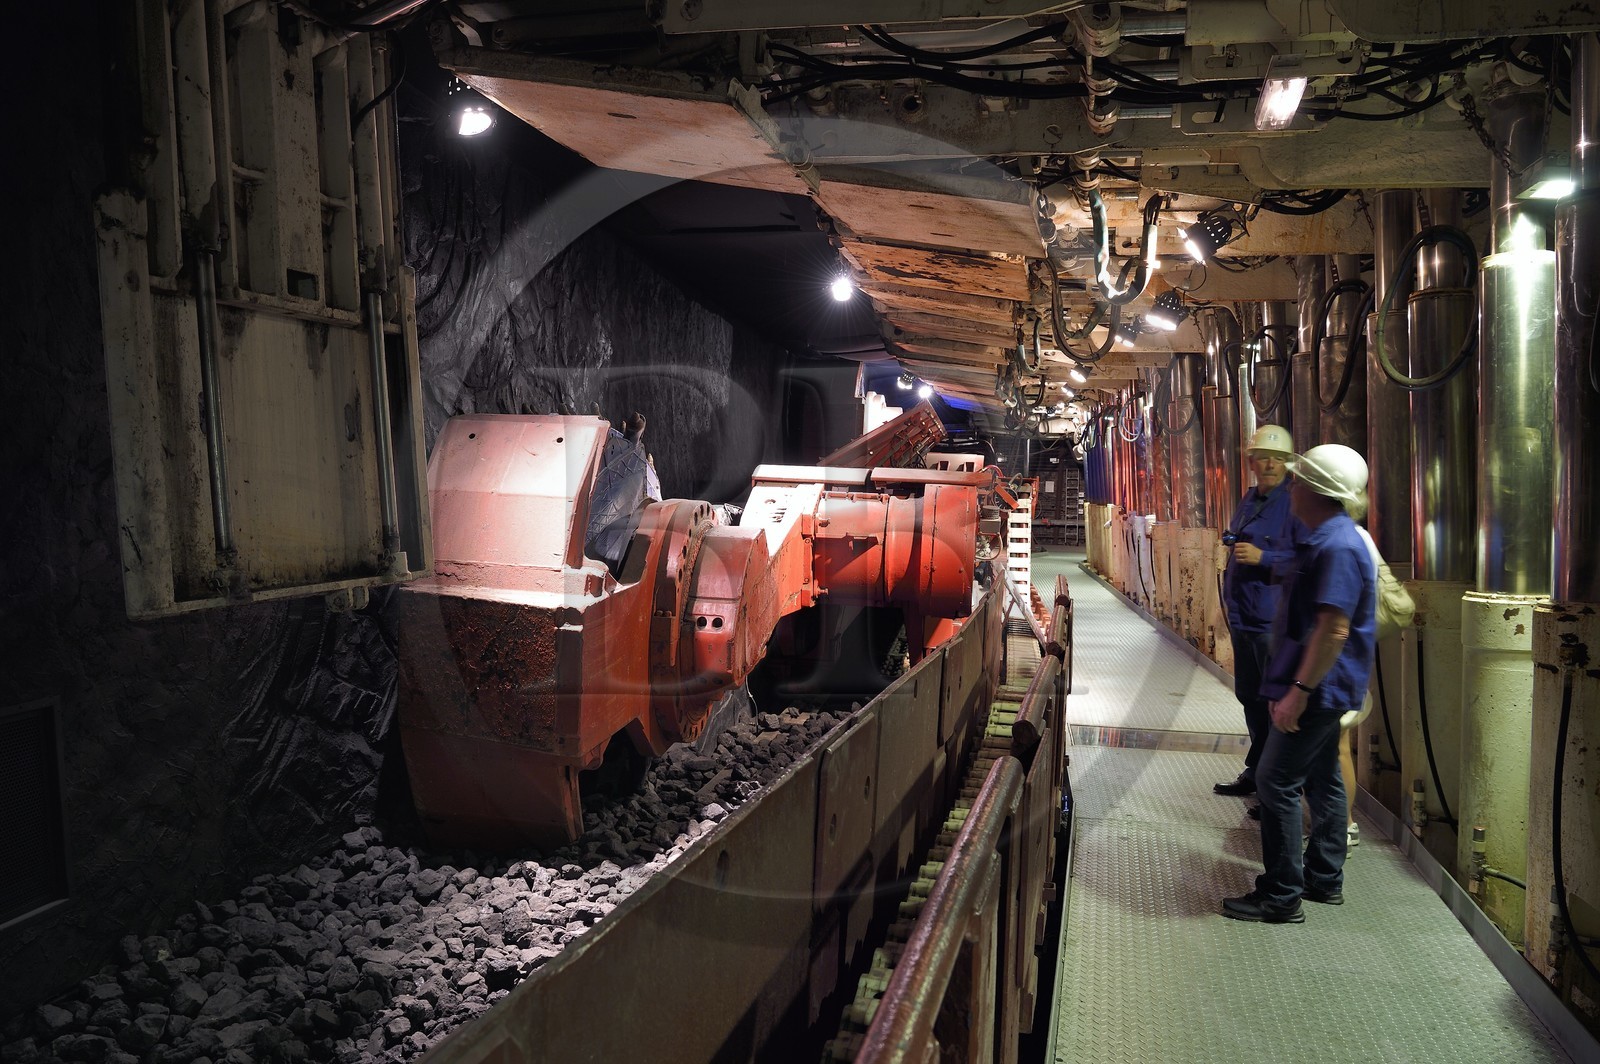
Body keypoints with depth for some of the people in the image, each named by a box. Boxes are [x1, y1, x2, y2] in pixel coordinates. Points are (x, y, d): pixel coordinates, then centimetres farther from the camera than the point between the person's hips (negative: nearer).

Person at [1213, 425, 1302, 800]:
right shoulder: (1248, 500, 14)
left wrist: (1262, 557, -24)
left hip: (1275, 621, -9)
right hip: (1244, 617, 9)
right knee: (1250, 696, 18)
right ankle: (1256, 772, 31)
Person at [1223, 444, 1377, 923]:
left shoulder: (1337, 547, -22)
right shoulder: (1326, 539, 11)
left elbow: (1334, 630, -27)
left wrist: (1299, 690, -25)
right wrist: (1296, 685, 23)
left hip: (1318, 687, -11)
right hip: (1324, 687, 11)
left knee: (1277, 783, -6)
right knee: (1321, 779, 18)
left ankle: (1281, 897, 1)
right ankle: (1324, 879, 30)